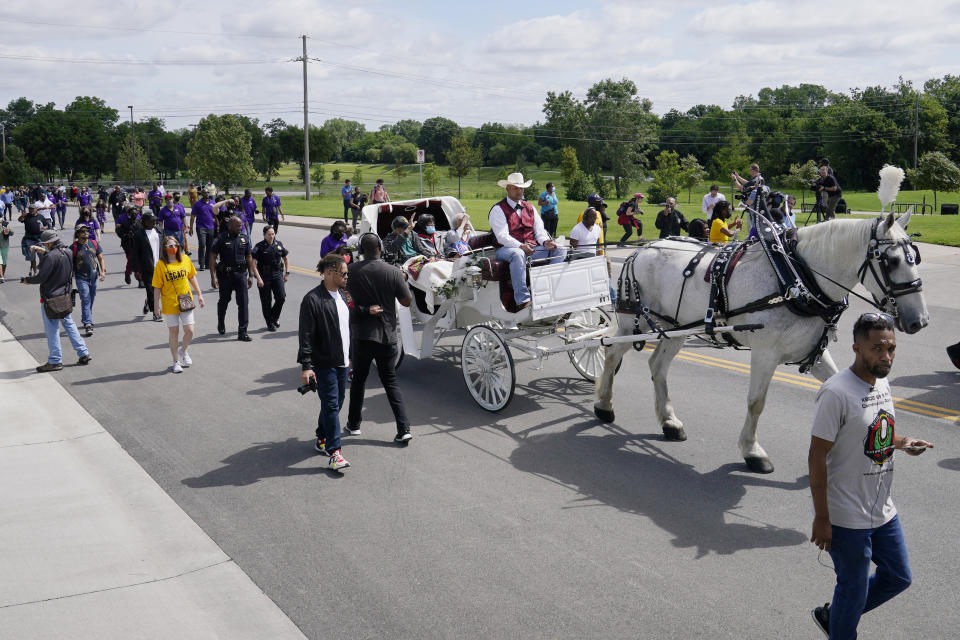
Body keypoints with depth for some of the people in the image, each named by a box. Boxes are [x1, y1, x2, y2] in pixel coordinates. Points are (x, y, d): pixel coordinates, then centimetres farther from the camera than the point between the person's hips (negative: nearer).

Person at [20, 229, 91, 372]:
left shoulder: (51, 257, -21)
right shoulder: (66, 253, 3)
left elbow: (41, 278, -20)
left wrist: (27, 280, -3)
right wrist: (43, 251, 25)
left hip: (50, 298, -8)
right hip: (65, 296, 8)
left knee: (52, 329, 0)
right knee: (69, 324, 16)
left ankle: (55, 361, 6)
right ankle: (83, 354, 17)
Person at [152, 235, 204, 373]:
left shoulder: (185, 259, 0)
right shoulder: (161, 264, -8)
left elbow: (192, 277, 12)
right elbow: (157, 287, -6)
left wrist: (199, 294, 12)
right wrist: (156, 305, -8)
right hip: (169, 304, -2)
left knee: (189, 331, 0)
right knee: (173, 332, 7)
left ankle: (183, 351, 31)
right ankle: (176, 361, 21)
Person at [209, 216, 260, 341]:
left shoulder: (244, 239, 6)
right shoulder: (221, 239, -6)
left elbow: (249, 258, 13)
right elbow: (212, 258, -6)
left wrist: (251, 275, 8)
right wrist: (213, 277, -13)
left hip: (240, 274, 2)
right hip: (225, 274, -2)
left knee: (243, 302, -7)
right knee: (224, 301, 14)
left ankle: (242, 332, -5)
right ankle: (221, 324, 40)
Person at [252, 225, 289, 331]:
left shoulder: (279, 244, 6)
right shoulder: (259, 246, -7)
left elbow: (286, 259, 19)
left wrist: (287, 273, 10)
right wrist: (258, 278, -19)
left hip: (277, 275, 3)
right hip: (264, 276, -3)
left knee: (281, 297, -7)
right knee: (266, 301, 3)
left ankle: (275, 316, 19)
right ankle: (270, 323, 17)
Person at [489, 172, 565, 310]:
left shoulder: (530, 208, 22)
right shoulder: (498, 210, 2)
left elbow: (539, 230, 14)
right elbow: (502, 236, -10)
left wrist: (545, 242, -10)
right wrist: (521, 246, -26)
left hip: (532, 248, 6)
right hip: (507, 249, -6)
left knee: (560, 252, -14)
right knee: (518, 254, -41)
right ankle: (522, 301, -43)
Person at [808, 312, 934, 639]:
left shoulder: (882, 384, 3)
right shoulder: (836, 392, -23)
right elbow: (817, 458, -21)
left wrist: (901, 442, 0)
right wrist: (821, 519, -20)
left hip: (882, 511, 8)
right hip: (846, 517, -8)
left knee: (898, 577, 21)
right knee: (854, 590, 7)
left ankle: (832, 614, 38)